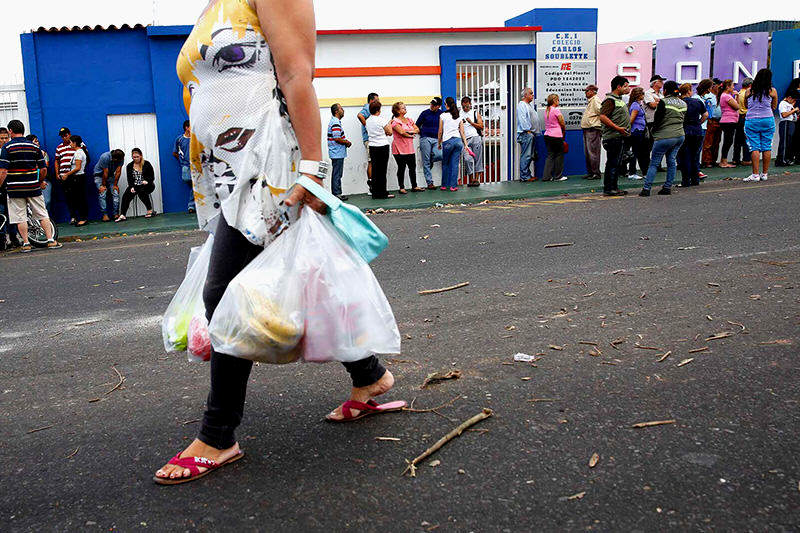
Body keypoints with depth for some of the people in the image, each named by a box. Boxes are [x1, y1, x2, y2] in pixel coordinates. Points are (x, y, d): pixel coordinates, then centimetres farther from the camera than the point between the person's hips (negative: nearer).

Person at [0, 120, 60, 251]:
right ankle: (50, 240, 3)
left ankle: (26, 243, 5)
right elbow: (44, 169, 5)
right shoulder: (34, 146, 5)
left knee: (20, 217, 4)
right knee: (43, 215, 8)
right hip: (33, 187, 3)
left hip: (15, 188, -3)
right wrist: (41, 182, 21)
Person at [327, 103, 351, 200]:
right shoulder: (335, 123, -18)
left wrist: (345, 141, 9)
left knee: (336, 174, 13)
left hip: (337, 153, 11)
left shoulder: (335, 121, 16)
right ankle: (337, 193, -3)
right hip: (337, 153, -11)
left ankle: (336, 193, 18)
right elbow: (337, 139, -23)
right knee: (337, 174, -6)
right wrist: (347, 142, -9)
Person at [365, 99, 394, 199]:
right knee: (382, 170, -1)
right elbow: (390, 132, -5)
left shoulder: (368, 121, 7)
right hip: (383, 147, -6)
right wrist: (389, 124, 12)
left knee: (374, 169, 8)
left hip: (372, 147, 6)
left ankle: (375, 193, 10)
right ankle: (382, 193, 2)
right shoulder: (381, 120, -11)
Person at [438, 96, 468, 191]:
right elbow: (462, 132, 8)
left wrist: (439, 143, 15)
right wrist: (465, 144, 11)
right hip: (458, 140, 3)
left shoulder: (443, 116, 0)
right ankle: (453, 186, 2)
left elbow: (440, 132, 3)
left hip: (447, 141, -3)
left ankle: (444, 185, 16)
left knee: (445, 164, 10)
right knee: (455, 164, 3)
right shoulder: (459, 116, 10)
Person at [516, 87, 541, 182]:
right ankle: (524, 176, -11)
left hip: (532, 134, 10)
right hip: (526, 134, -10)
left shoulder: (529, 105, 23)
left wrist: (536, 131, 19)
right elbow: (522, 119, -16)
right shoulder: (521, 105, -7)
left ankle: (528, 175, 15)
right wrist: (528, 130, -19)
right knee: (526, 156, -11)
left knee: (531, 156, 10)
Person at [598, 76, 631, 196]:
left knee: (616, 163, 13)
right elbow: (602, 117, -23)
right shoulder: (610, 100, -12)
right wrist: (617, 128, -22)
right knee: (612, 163, -8)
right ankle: (608, 189, -4)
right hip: (613, 137, -10)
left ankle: (614, 187, 19)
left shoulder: (619, 99, 20)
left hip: (620, 137, 10)